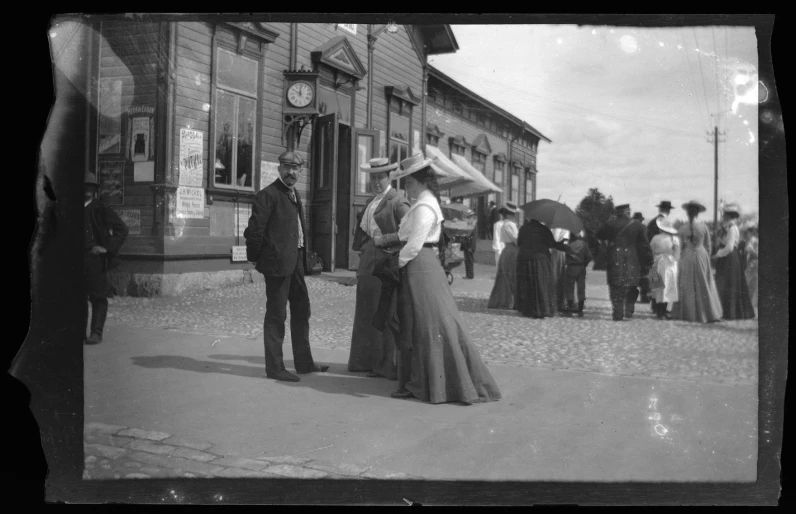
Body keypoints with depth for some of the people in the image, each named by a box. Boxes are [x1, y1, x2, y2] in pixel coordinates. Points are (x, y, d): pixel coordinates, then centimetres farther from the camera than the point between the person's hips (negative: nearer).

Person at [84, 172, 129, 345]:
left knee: (98, 297, -1)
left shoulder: (100, 208, -1)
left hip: (95, 258, -4)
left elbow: (122, 229, -3)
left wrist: (108, 248, -10)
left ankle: (96, 333, 3)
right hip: (76, 259, 4)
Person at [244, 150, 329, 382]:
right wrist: (255, 257, -7)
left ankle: (304, 362, 26)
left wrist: (303, 255, 17)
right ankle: (274, 367, 8)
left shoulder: (294, 194, 16)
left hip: (295, 262, 9)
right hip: (277, 262, -9)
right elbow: (255, 229, -14)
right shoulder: (268, 194, -11)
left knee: (301, 310, 15)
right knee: (276, 315, -1)